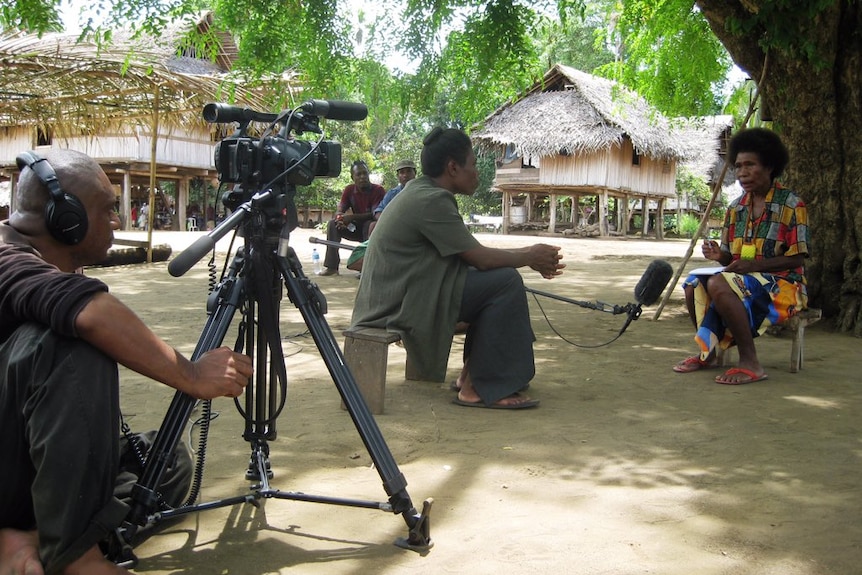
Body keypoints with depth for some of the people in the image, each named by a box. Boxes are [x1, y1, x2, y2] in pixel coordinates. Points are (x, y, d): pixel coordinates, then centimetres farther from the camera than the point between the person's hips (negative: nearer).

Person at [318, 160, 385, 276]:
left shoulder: (378, 190, -17)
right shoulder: (349, 190, -1)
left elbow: (375, 214, -25)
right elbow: (339, 211, -5)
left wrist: (352, 217, -34)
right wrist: (340, 218, -31)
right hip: (356, 228, 5)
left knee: (370, 225, -37)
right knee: (333, 224, -14)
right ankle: (331, 266, -18)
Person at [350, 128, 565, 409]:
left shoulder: (422, 191, 13)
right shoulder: (432, 200, -18)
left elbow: (474, 253, 16)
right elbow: (480, 258, -17)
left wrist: (529, 255, 10)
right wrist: (529, 257, 0)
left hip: (396, 295, 10)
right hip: (402, 305, -10)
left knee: (494, 277, 15)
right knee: (506, 282, -14)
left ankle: (476, 371, 17)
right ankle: (484, 388, -9)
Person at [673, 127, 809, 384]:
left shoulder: (791, 205, -7)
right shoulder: (735, 208, 11)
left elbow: (796, 259, -11)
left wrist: (752, 265, -22)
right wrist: (719, 255, -11)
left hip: (782, 284, -6)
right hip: (742, 279, 6)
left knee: (719, 284, -32)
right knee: (694, 283, -17)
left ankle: (750, 363, -26)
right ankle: (707, 351, 3)